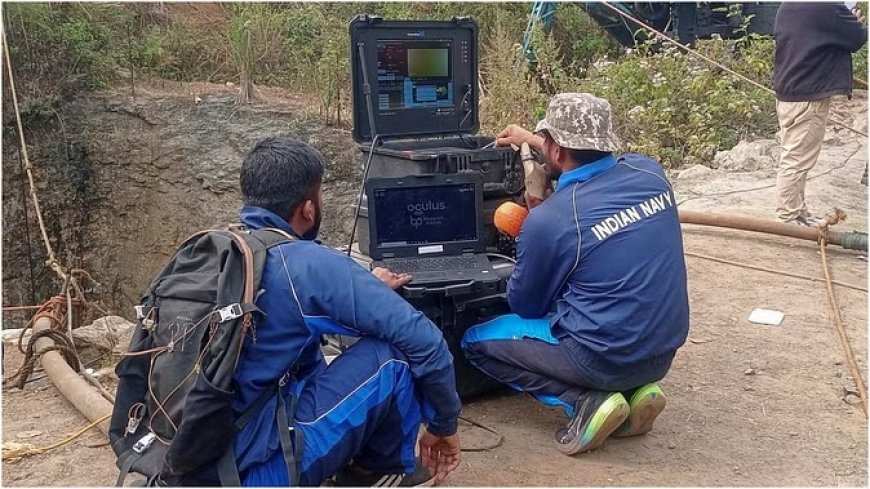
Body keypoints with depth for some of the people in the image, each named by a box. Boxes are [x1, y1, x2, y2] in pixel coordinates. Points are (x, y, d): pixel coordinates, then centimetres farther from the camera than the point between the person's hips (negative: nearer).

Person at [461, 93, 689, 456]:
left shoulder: (548, 219, -19)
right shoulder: (647, 170, -3)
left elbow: (525, 307, -1)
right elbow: (590, 160, 24)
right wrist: (534, 141, 32)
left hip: (605, 359, -6)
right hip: (663, 351, 7)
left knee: (476, 342, 10)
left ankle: (587, 401, -4)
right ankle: (634, 389, 12)